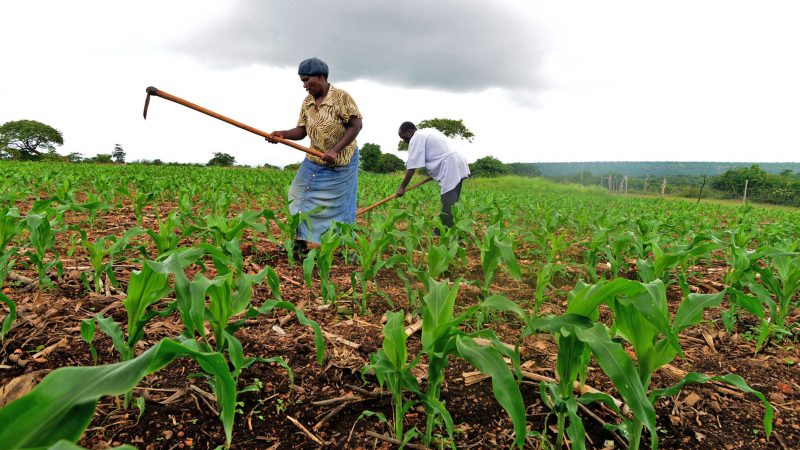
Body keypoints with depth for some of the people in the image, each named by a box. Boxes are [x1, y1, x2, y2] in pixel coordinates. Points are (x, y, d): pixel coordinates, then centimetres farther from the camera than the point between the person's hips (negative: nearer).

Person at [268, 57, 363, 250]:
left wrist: (335, 150, -25)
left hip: (341, 162, -6)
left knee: (339, 206, 0)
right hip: (314, 161, 6)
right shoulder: (307, 102, 4)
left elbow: (356, 125, -18)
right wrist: (283, 134, -18)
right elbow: (301, 131, 2)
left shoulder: (342, 97, -15)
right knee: (302, 198, 5)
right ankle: (300, 242, 17)